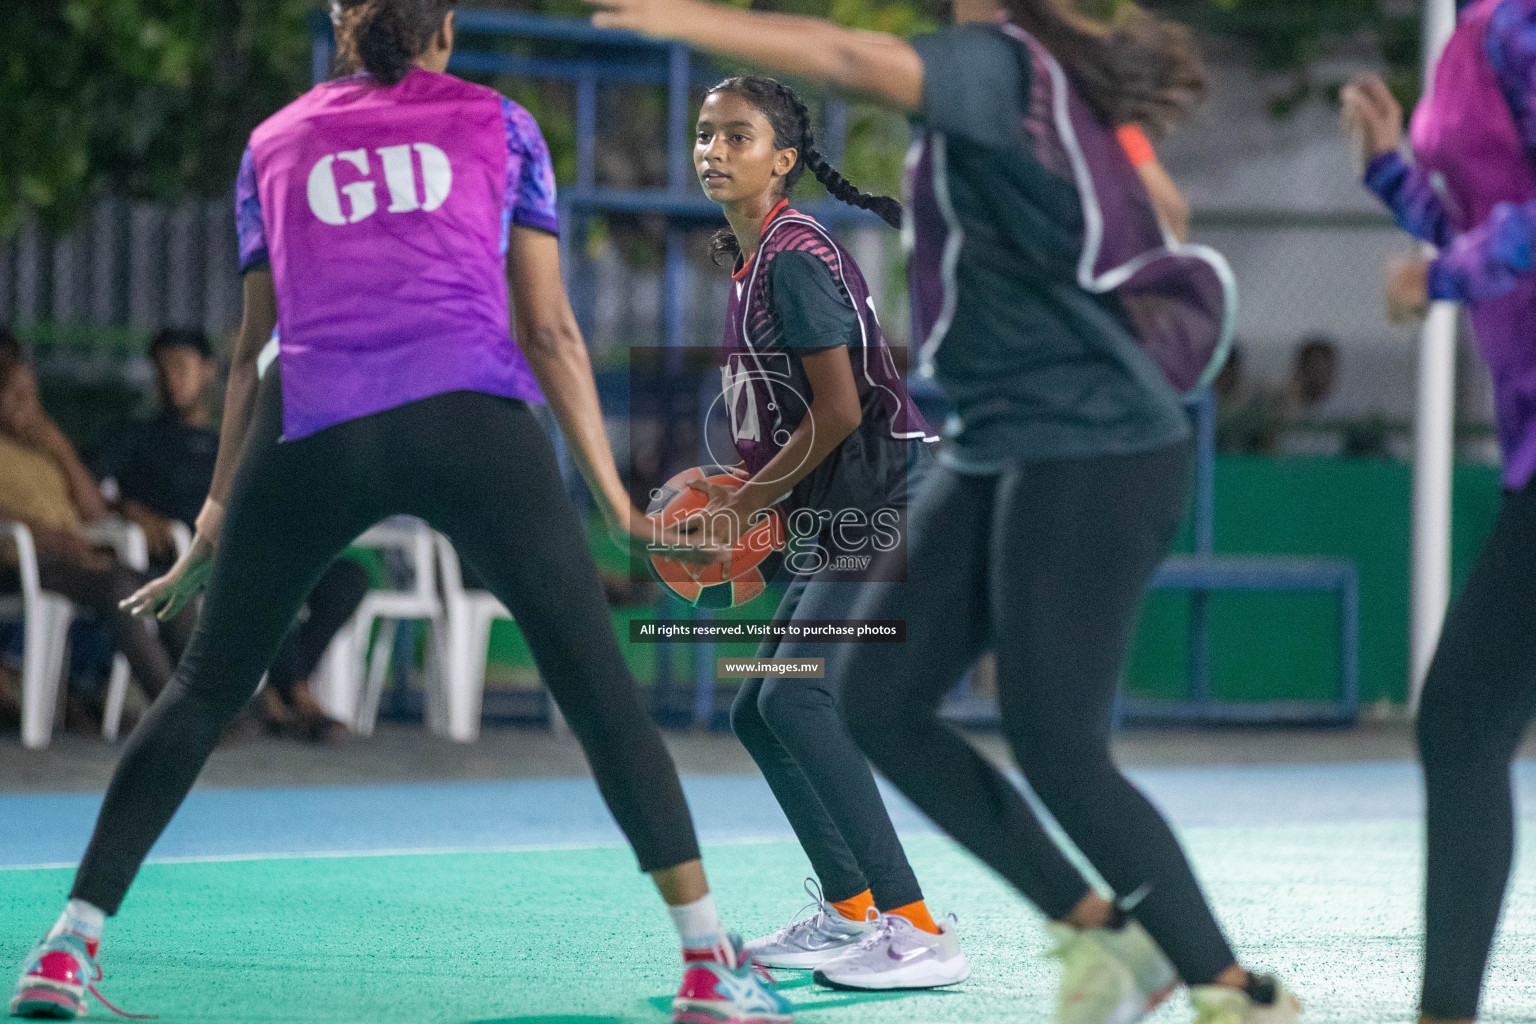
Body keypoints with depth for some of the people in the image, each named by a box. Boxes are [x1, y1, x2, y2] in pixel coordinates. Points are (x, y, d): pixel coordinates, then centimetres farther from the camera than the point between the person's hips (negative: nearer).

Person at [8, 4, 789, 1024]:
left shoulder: (273, 144, 24)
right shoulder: (497, 124, 19)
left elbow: (255, 347, 23)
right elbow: (549, 329, 14)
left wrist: (217, 517, 28)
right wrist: (617, 500, 15)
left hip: (308, 431, 2)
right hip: (470, 420, -2)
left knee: (204, 689, 15)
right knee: (602, 691, 1)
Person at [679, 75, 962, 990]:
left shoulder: (794, 256, -14)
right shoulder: (751, 259, 15)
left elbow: (840, 409, -19)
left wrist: (750, 502, -11)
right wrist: (749, 497, 12)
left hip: (886, 504, -11)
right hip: (835, 522, 11)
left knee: (798, 699, -22)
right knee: (758, 711, 14)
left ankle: (919, 933, -24)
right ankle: (848, 913, 27)